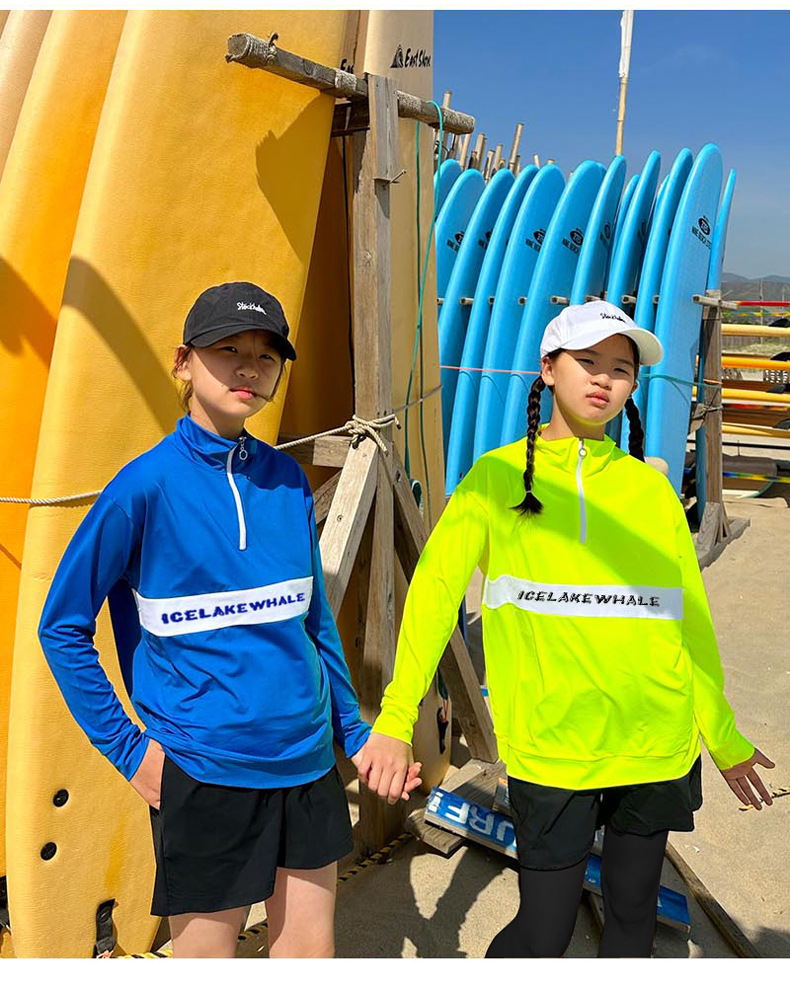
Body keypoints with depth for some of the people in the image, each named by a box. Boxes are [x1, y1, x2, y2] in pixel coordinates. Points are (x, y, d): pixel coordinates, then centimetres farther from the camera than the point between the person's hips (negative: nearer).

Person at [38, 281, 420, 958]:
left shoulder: (288, 479, 2)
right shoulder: (146, 485, -12)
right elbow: (63, 625, -5)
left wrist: (354, 732, 13)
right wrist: (126, 748, -7)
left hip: (308, 761, 5)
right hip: (204, 769, -4)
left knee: (311, 950, 17)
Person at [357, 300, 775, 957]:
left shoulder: (651, 488, 5)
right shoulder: (497, 477, -2)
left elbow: (690, 618, 9)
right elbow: (436, 588, -11)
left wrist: (723, 736, 14)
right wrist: (396, 720, -19)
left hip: (656, 741, 3)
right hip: (550, 747, -3)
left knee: (633, 911, 17)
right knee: (545, 931, 3)